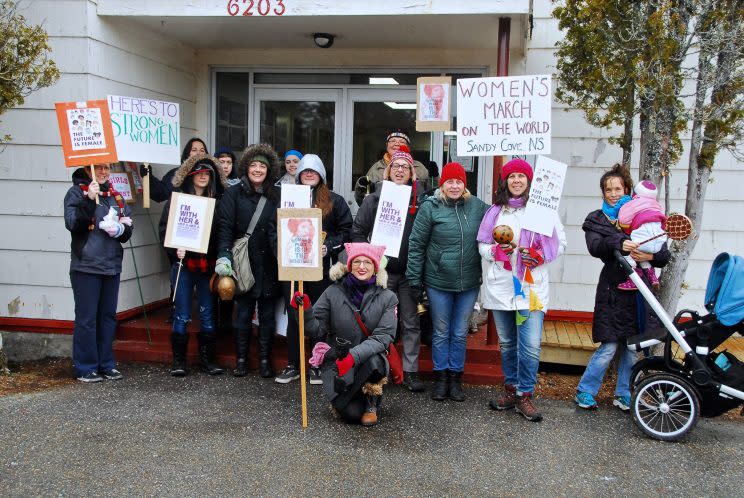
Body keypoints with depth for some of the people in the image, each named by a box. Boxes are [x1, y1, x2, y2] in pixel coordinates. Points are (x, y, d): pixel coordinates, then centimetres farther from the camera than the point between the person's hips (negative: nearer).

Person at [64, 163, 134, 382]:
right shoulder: (77, 192, -1)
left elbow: (128, 228, 14)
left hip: (111, 265, 6)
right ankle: (85, 368, 7)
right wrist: (89, 200, -25)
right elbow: (72, 223, -15)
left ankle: (106, 364, 20)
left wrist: (120, 229, -8)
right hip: (86, 266, -5)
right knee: (86, 318, -1)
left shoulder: (115, 195, 14)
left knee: (108, 316, 11)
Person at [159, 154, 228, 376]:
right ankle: (178, 360, 13)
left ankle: (208, 358, 18)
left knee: (208, 314, 7)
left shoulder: (216, 202, 7)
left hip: (208, 265, 2)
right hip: (183, 264, -2)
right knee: (182, 315, 2)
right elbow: (165, 230, 0)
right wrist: (175, 250, -15)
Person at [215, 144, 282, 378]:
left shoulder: (275, 197, 7)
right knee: (243, 312, 4)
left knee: (267, 313, 7)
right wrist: (223, 257, -19)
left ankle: (265, 359, 17)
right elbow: (224, 227, -7)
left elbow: (279, 230, 4)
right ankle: (241, 359, 16)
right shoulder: (233, 194, 0)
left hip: (268, 265, 2)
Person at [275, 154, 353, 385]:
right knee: (294, 316, 6)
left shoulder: (334, 201, 5)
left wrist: (328, 246, -12)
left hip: (322, 267, -1)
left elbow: (346, 231, 1)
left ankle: (318, 366, 14)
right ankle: (292, 365, 16)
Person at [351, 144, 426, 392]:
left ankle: (410, 372, 14)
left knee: (411, 323, 5)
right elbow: (358, 231, 3)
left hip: (409, 271, 0)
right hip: (381, 270, 0)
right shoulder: (374, 199, 2)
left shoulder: (420, 200, 2)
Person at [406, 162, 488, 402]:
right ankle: (441, 378, 23)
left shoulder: (478, 207, 0)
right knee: (441, 332, 11)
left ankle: (455, 377, 25)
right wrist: (414, 281, -5)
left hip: (468, 283, 2)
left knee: (460, 333, 13)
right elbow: (416, 245, -5)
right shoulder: (430, 207, -8)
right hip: (438, 283, -2)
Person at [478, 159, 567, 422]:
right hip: (500, 285, 3)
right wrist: (497, 251, -10)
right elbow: (482, 244, 10)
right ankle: (510, 388, 28)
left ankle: (524, 396, 4)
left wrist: (540, 256, -14)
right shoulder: (495, 211, 9)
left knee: (530, 346, -9)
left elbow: (559, 242, 3)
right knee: (507, 343, 14)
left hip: (531, 286, -3)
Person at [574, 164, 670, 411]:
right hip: (613, 290, -3)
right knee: (609, 347, -6)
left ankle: (623, 395, 23)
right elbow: (594, 246, -15)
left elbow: (664, 255, 5)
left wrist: (651, 256, -18)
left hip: (639, 289, 3)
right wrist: (619, 243, -33)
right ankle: (585, 391, 10)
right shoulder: (596, 220, 7)